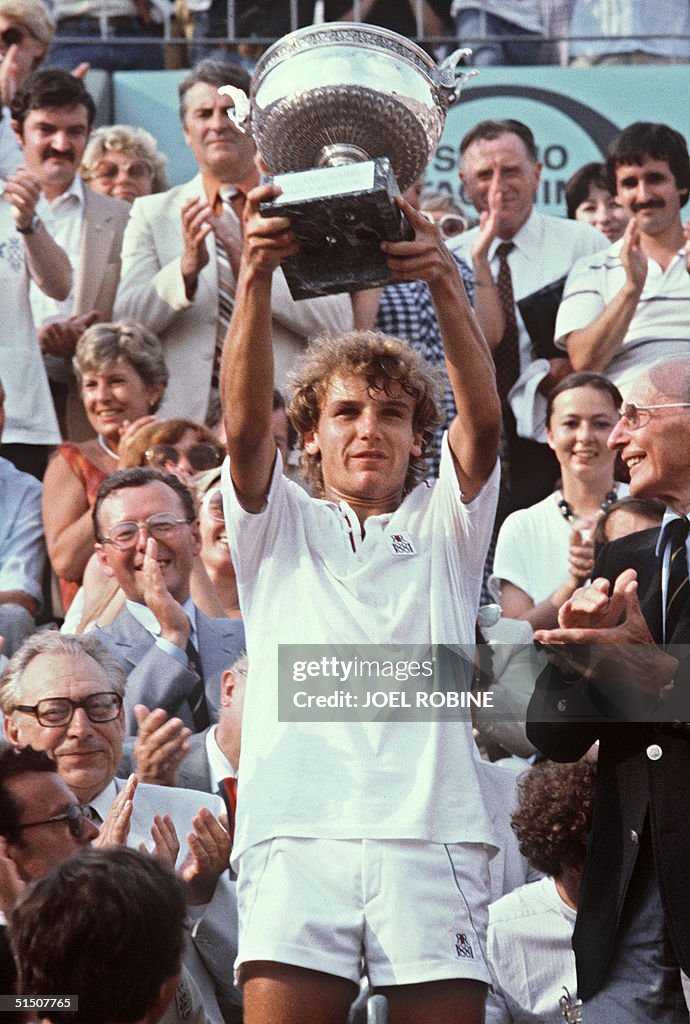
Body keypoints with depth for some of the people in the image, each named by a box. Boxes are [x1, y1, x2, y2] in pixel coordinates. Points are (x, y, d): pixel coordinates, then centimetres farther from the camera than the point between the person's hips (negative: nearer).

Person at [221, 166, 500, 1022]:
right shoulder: (280, 528, 20)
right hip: (298, 831, 0)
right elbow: (245, 424, 1)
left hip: (432, 832, 1)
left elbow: (483, 421, 2)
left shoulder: (444, 528, 20)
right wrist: (255, 277, -16)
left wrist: (445, 286, -17)